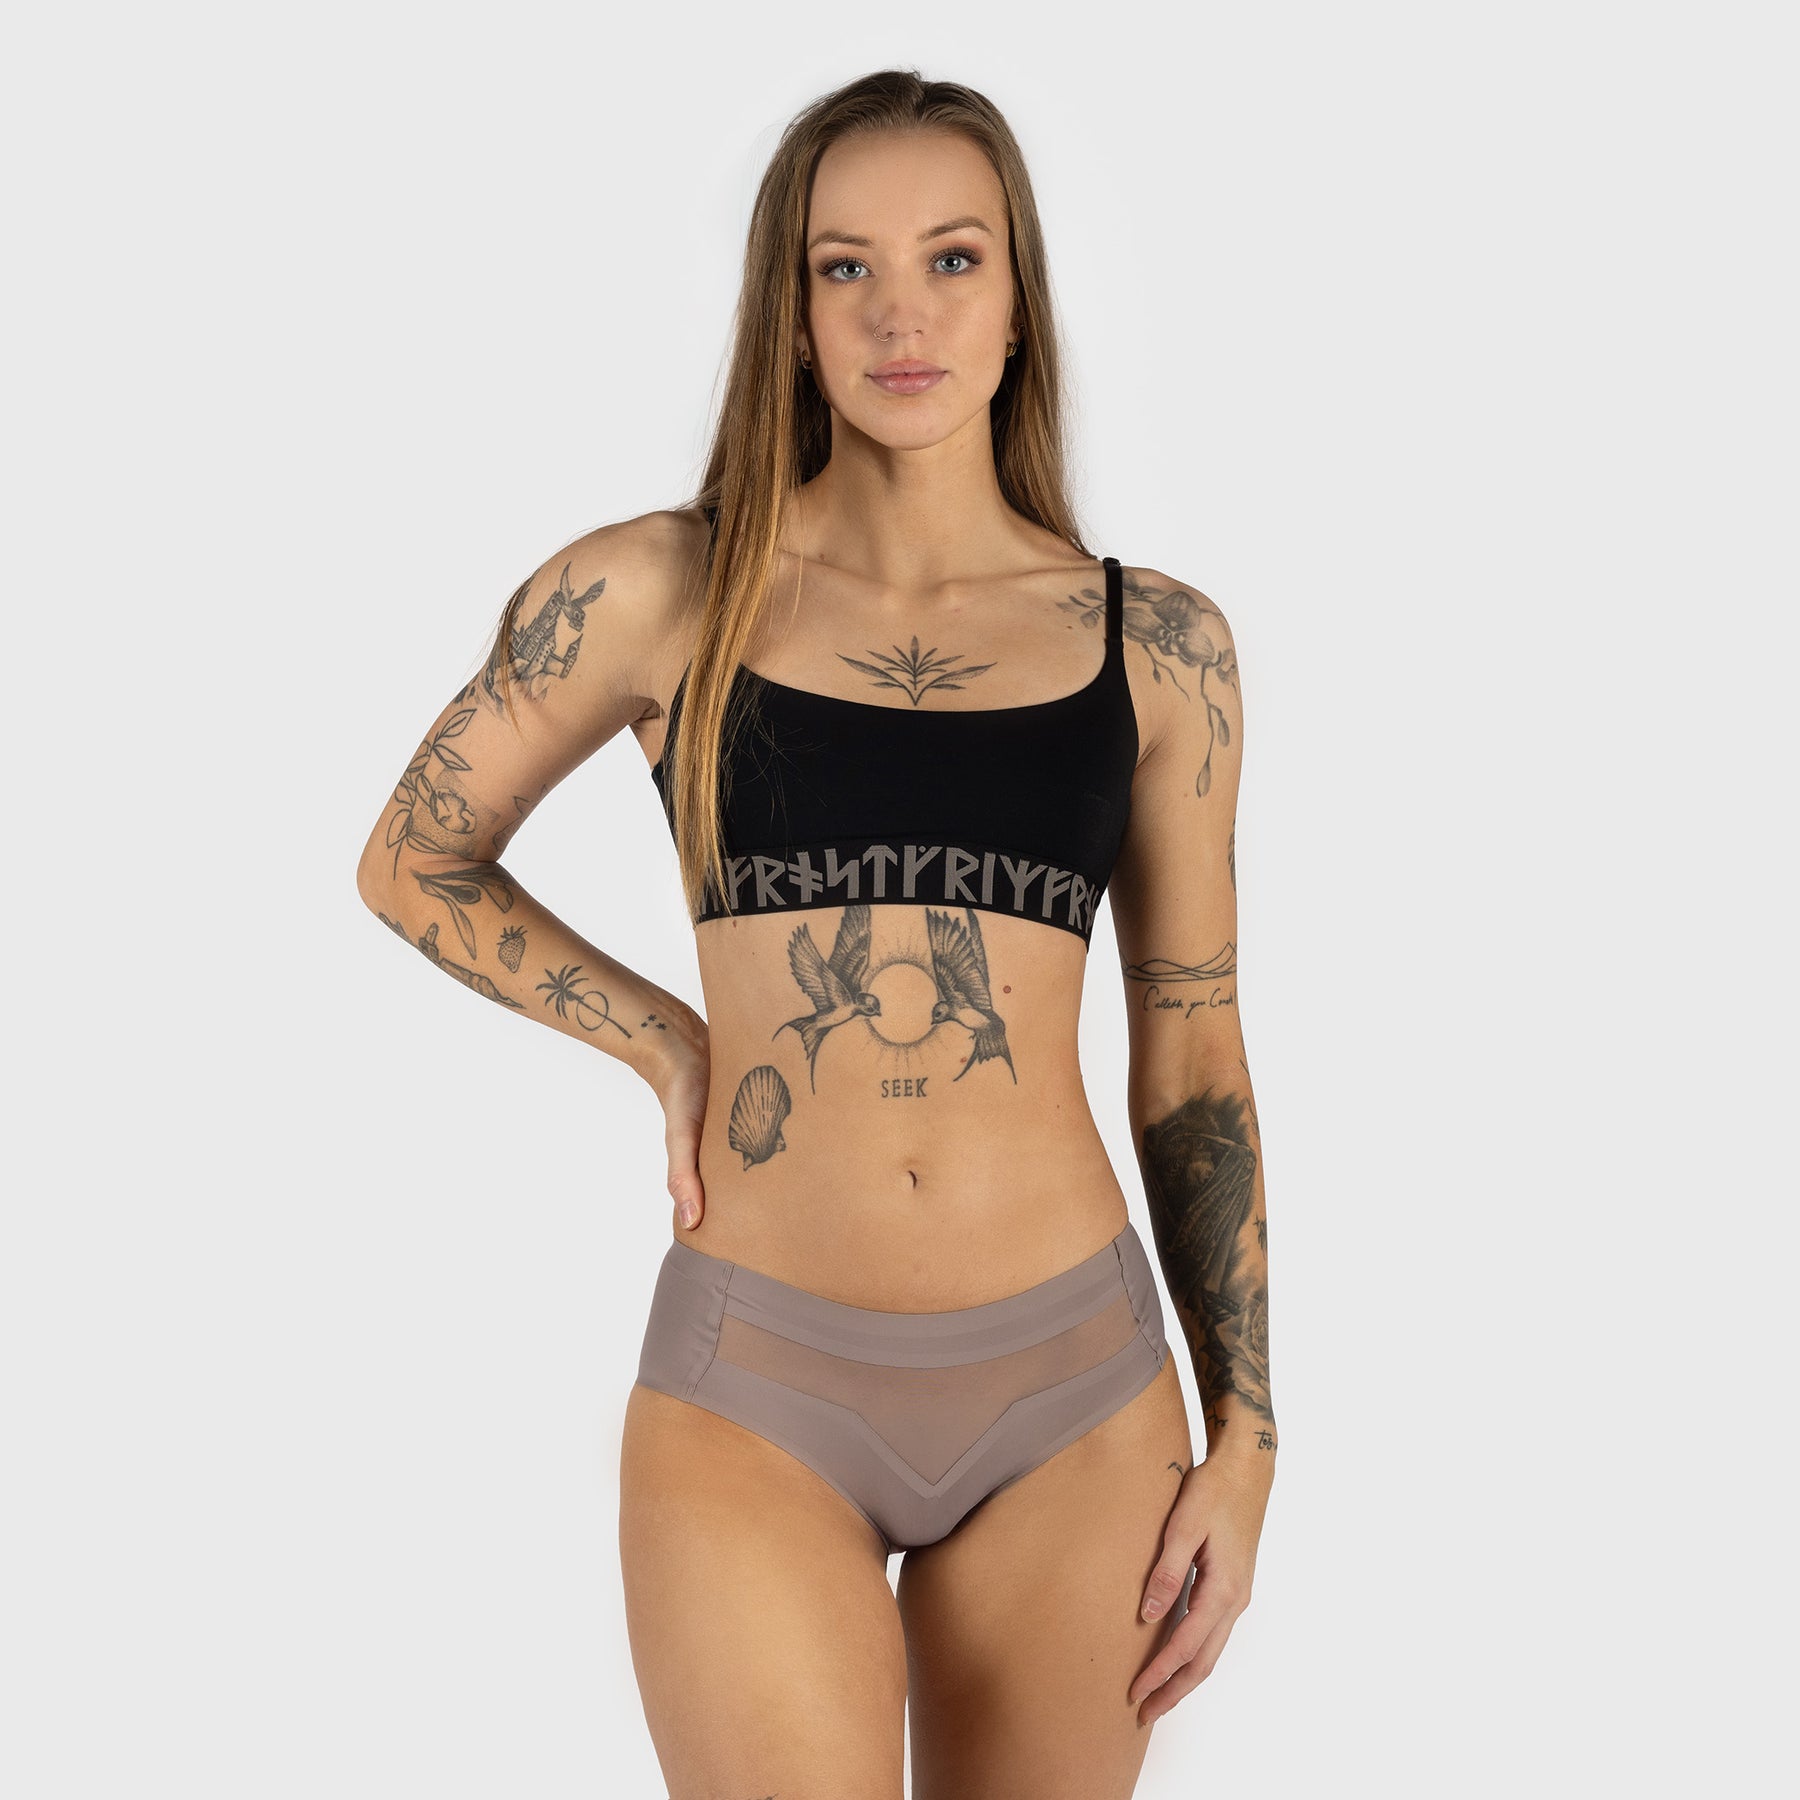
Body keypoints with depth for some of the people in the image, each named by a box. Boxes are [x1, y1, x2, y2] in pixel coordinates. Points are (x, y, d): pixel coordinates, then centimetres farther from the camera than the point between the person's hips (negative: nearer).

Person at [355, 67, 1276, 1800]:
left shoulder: (1155, 644, 4)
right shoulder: (661, 592, -1)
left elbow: (1191, 1055, 8)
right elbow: (410, 859, 13)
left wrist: (1242, 1434, 5)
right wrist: (670, 1046, 2)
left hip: (1074, 1393, 2)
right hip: (754, 1392, -2)